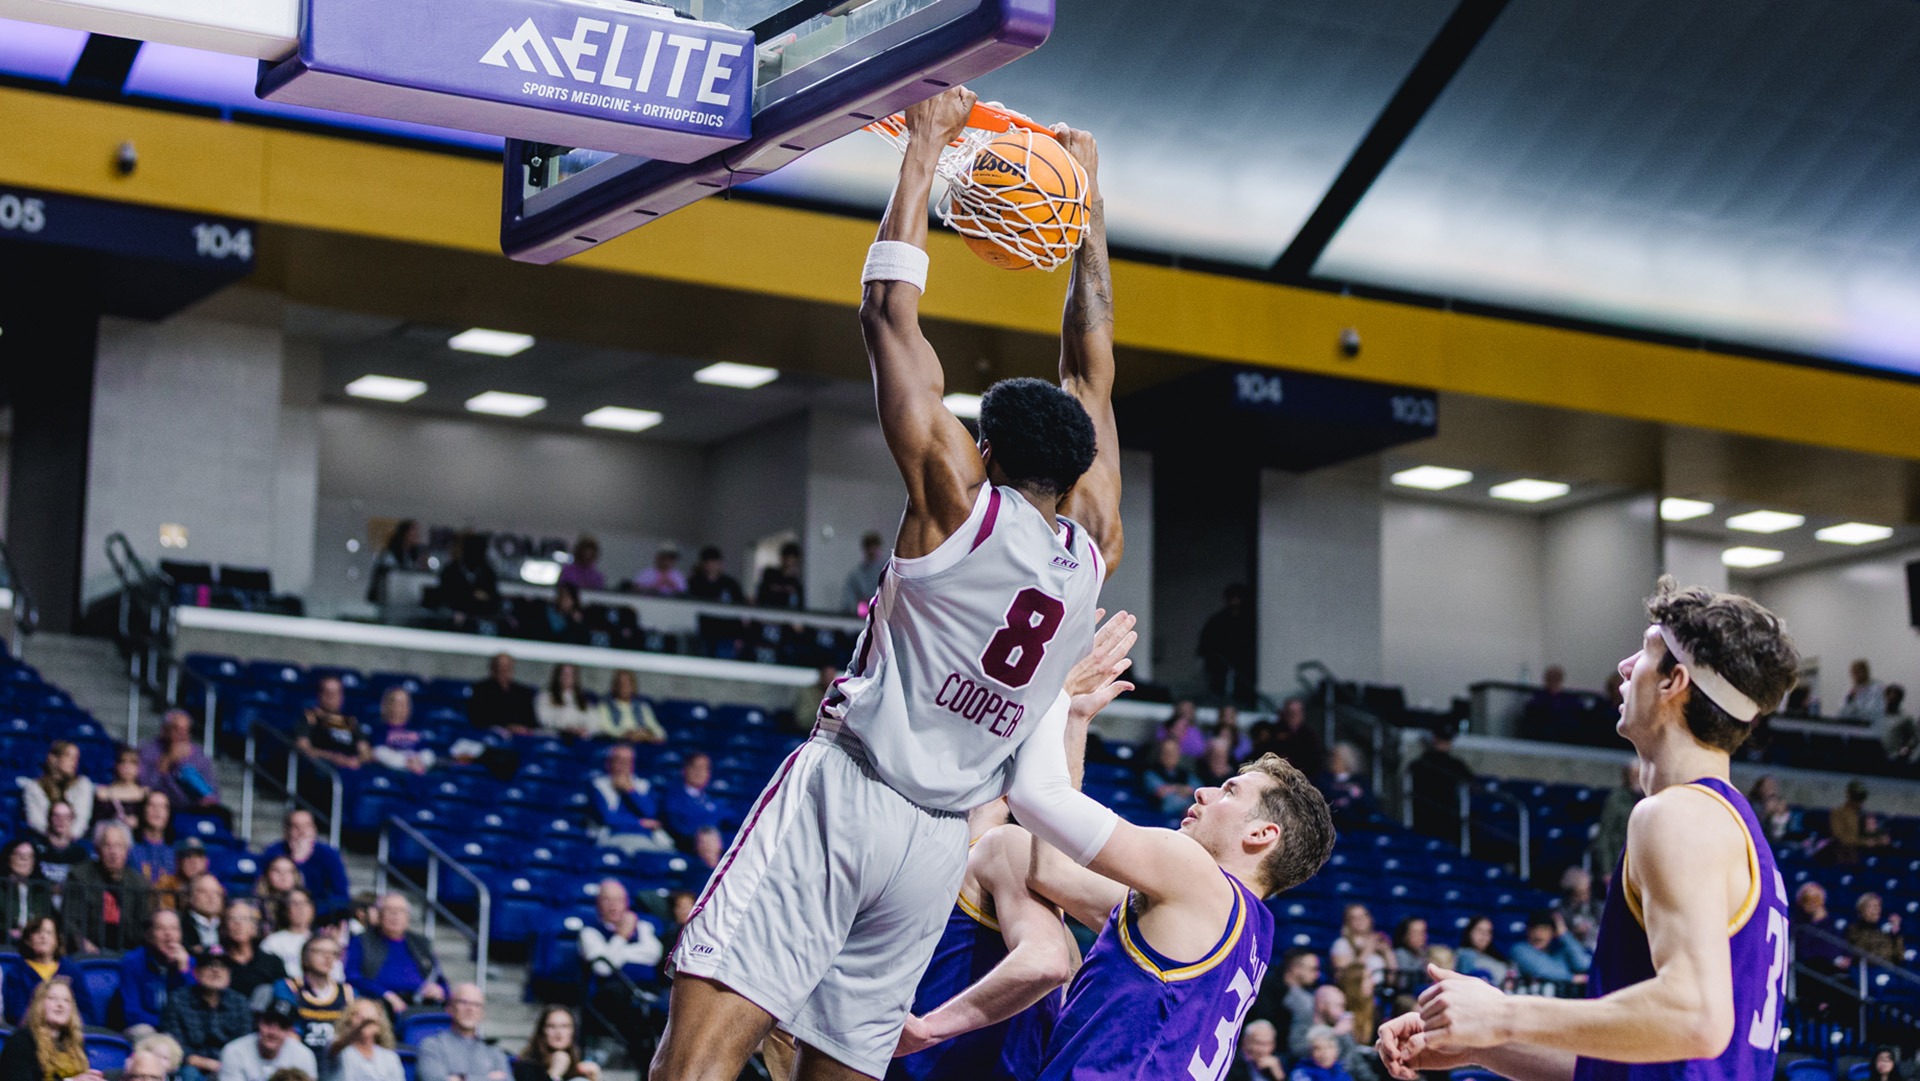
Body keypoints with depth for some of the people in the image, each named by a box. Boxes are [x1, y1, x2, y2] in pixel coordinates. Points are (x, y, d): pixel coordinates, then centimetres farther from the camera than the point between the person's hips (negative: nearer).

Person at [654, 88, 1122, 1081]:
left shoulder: (959, 504, -5)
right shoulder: (1093, 549, 8)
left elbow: (889, 315, -1)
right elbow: (1091, 371, 20)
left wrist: (924, 149, 8)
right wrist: (1087, 200, 30)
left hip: (845, 791, -6)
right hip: (940, 845, 6)